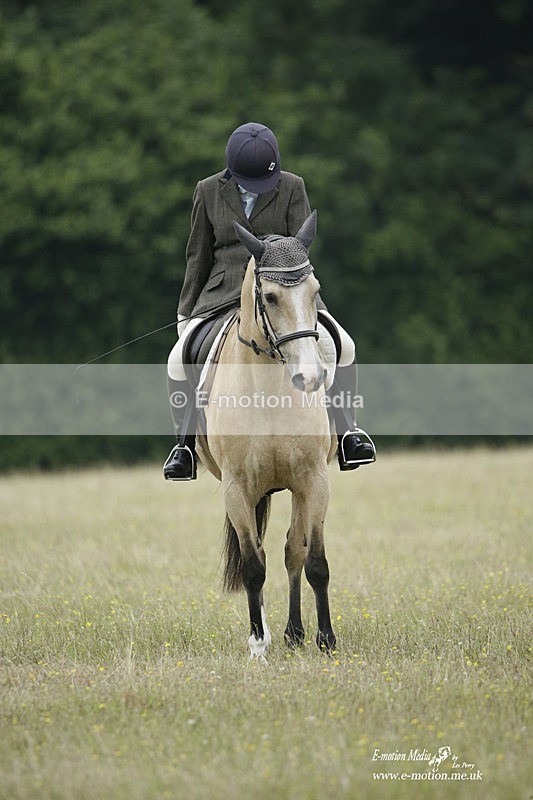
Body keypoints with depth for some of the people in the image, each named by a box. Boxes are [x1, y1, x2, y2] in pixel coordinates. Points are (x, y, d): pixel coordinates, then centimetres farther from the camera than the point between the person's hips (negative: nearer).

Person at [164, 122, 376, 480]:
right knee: (180, 359, -21)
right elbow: (198, 257, 10)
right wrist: (186, 312, 10)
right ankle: (185, 444, -7)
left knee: (342, 346, -21)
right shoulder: (209, 191, 3)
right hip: (224, 292, 1)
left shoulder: (292, 188, 0)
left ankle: (345, 429, -6)